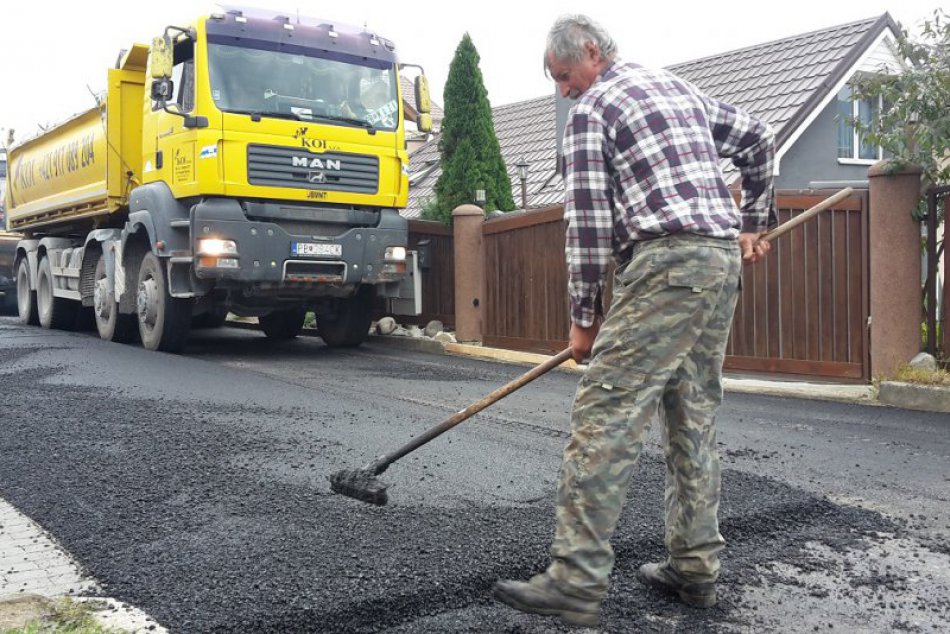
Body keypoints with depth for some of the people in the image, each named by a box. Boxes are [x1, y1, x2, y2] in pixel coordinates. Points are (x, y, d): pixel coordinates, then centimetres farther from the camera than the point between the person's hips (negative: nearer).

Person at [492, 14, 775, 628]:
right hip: (724, 260, 9)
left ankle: (577, 582, -12)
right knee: (694, 415, 13)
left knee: (605, 414, -11)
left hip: (665, 262, -9)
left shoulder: (591, 110, 1)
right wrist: (752, 225, 34)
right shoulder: (681, 88, 24)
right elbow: (759, 141, 28)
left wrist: (584, 315, 2)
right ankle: (696, 568, 18)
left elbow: (588, 220, -4)